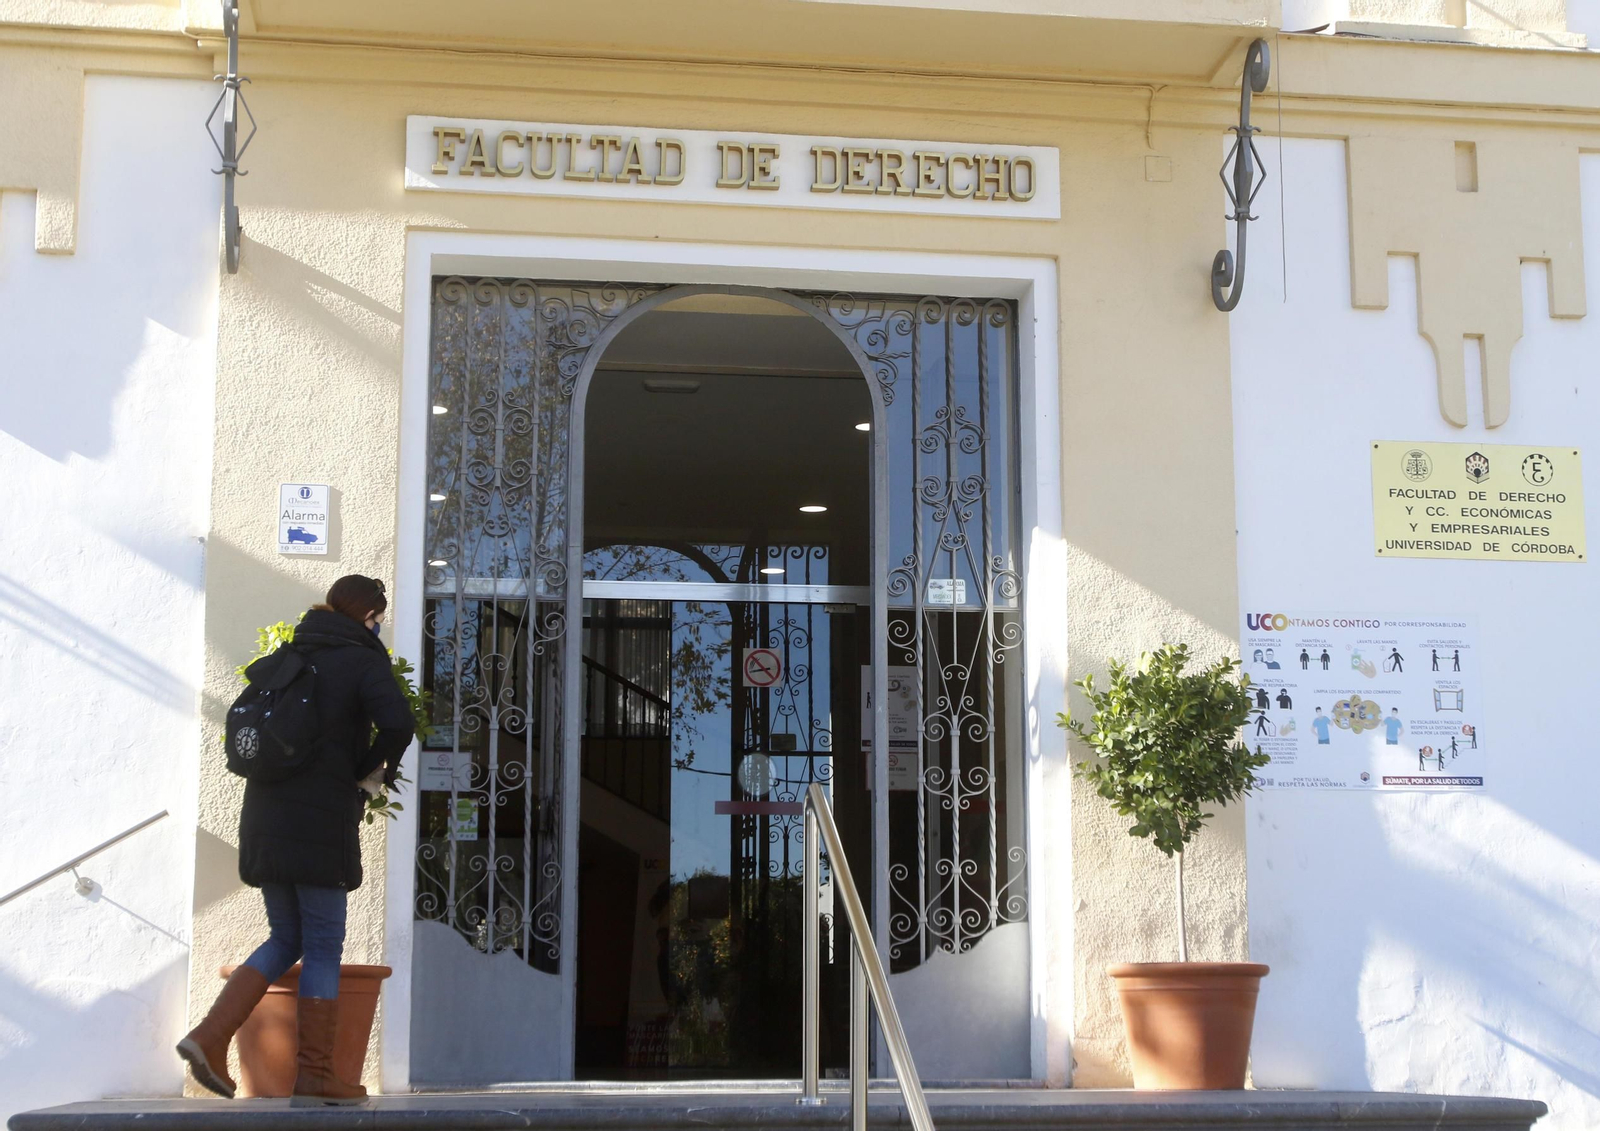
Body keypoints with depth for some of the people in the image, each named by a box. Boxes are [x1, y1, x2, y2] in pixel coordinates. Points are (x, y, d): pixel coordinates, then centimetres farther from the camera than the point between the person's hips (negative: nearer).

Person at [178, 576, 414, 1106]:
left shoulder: (285, 658, 14)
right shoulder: (364, 662, -4)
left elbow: (253, 672, 33)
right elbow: (397, 725, -19)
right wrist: (371, 772, -2)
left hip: (265, 817, 6)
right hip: (322, 820, -6)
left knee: (285, 939, 17)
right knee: (323, 947, 2)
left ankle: (210, 1036, 3)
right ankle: (314, 1073, 3)